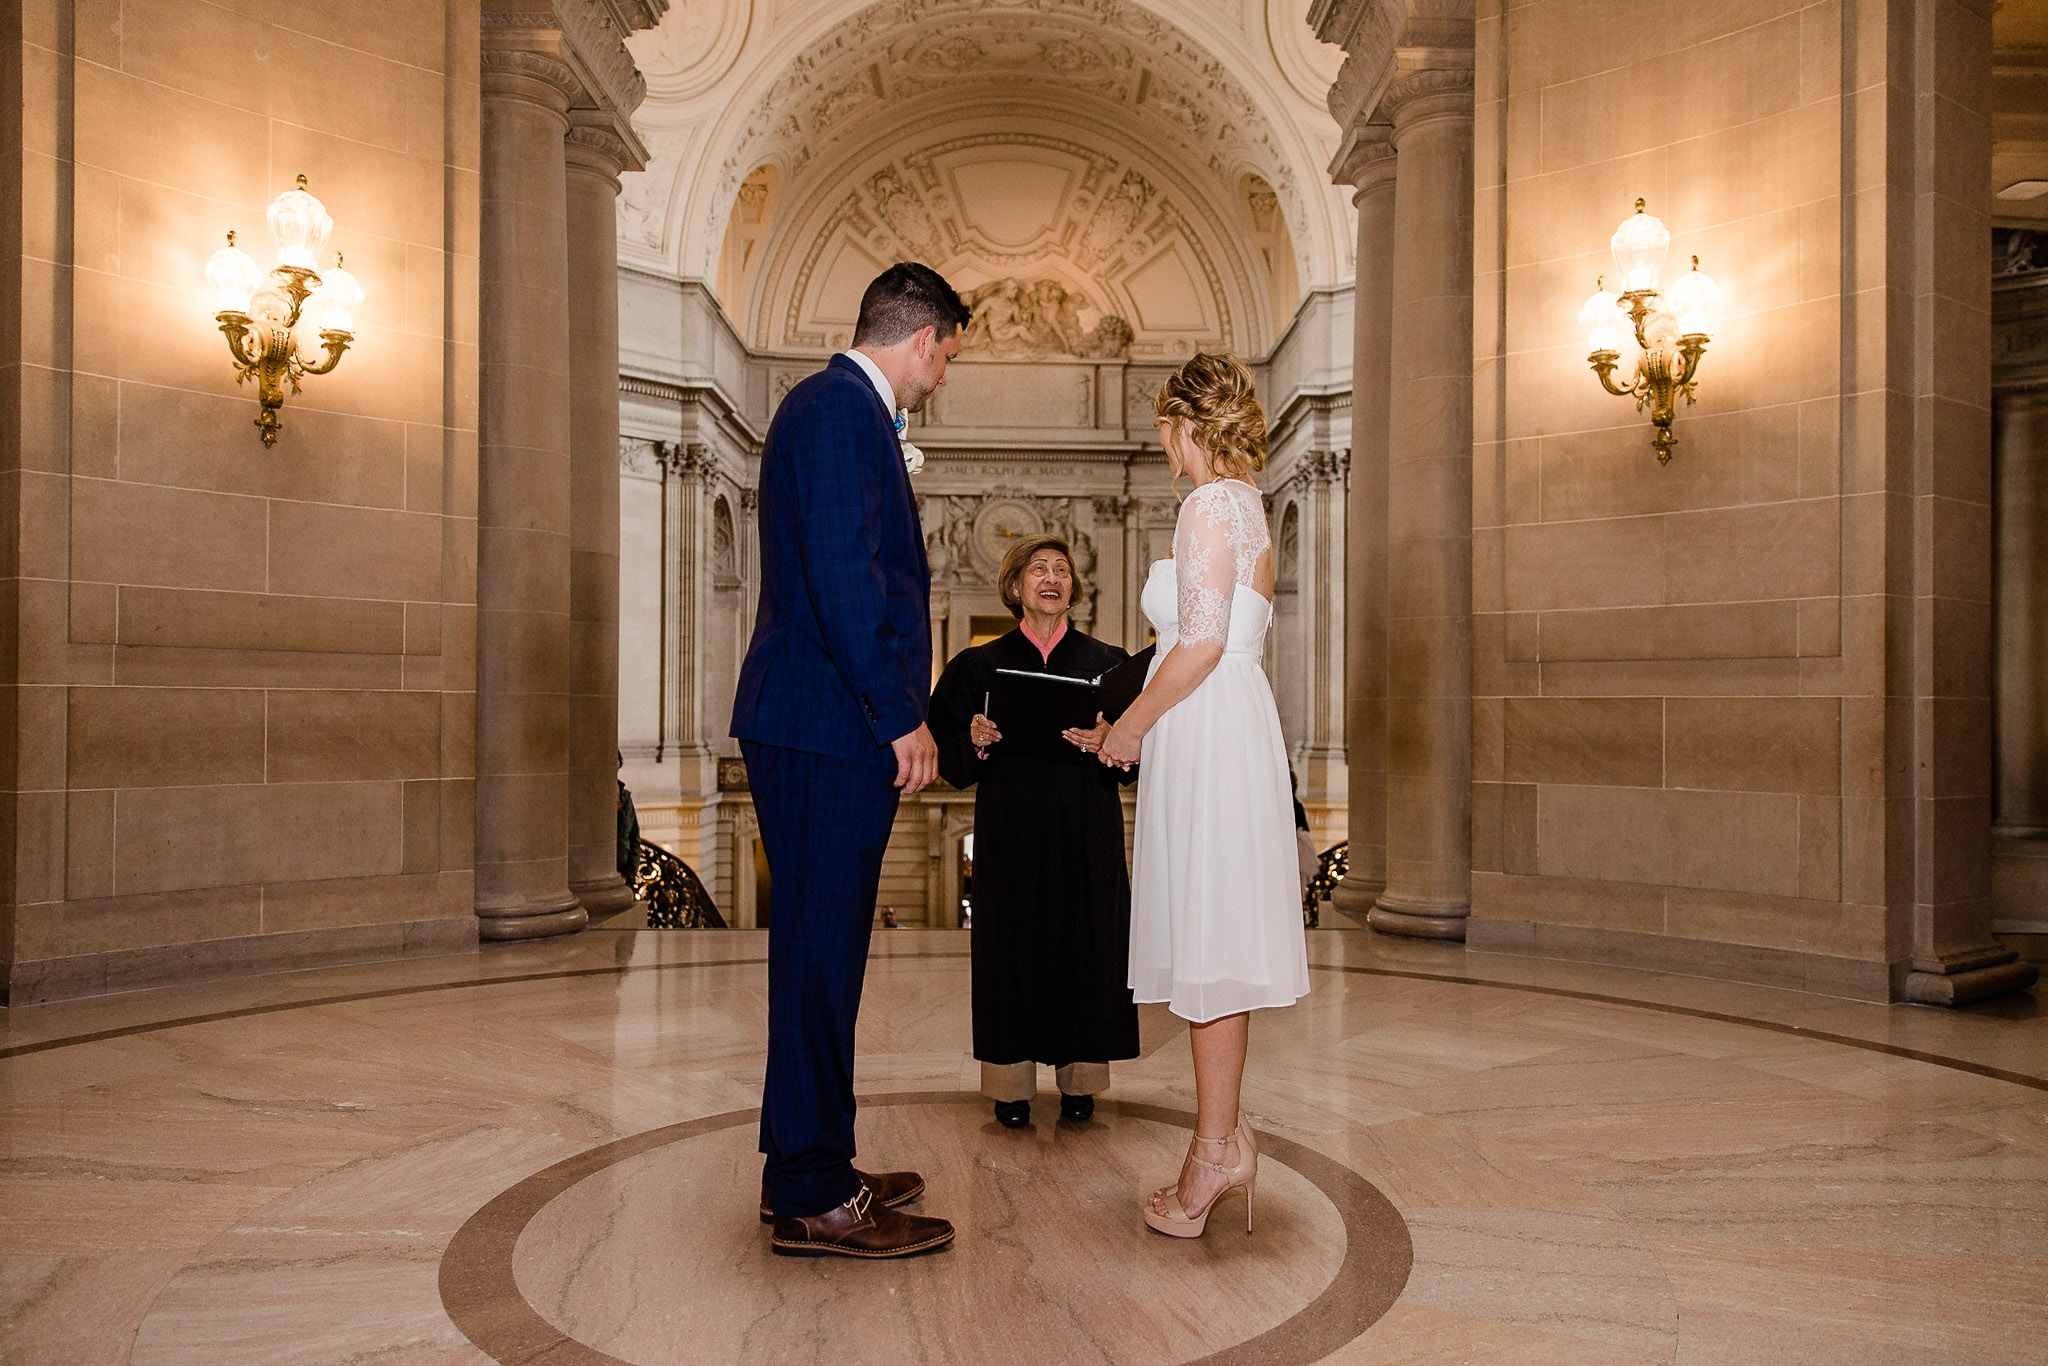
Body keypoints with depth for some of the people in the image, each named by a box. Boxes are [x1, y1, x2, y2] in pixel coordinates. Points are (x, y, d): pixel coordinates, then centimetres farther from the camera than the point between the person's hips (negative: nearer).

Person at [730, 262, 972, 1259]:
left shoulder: (842, 408, 22)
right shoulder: (839, 408, -10)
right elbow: (842, 575, -21)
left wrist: (899, 710, 22)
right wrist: (901, 717, -18)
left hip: (826, 731, 11)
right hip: (828, 729, -11)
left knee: (820, 953, 14)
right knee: (821, 955, -4)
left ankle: (807, 1169, 26)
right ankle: (813, 1202, 7)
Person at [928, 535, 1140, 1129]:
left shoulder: (1105, 662, 7)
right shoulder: (981, 665, 7)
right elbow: (952, 756, 4)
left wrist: (1107, 741, -18)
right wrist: (976, 741, -16)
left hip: (1085, 829, 1)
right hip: (1010, 828, 0)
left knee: (1084, 941, 2)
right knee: (1014, 942, 1)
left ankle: (1079, 1080, 14)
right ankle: (1012, 1082, 10)